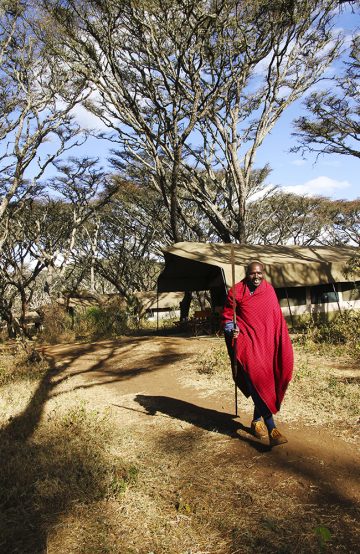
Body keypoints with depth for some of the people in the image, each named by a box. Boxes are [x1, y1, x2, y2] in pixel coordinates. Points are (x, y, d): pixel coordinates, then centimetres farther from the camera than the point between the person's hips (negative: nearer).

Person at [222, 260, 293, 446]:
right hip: (247, 343, -4)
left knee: (265, 381, 8)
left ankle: (257, 420, 29)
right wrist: (231, 331, -17)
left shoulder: (268, 290, 8)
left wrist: (282, 343, 11)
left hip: (266, 343, 5)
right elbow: (227, 317, 1)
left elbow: (276, 317, 14)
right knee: (257, 381, -14)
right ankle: (271, 429, -13)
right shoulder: (236, 292, -4)